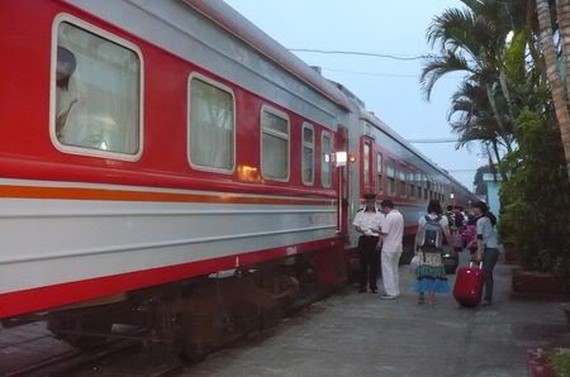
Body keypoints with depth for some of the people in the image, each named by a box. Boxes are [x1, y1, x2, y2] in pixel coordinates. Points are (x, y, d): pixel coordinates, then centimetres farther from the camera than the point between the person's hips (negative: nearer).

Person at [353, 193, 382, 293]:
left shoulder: (379, 213, 2)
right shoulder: (360, 212, 4)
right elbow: (356, 226, 5)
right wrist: (362, 230, -15)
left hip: (375, 239, -1)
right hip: (363, 239, 1)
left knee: (374, 263, 4)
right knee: (363, 263, 4)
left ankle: (373, 286, 13)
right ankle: (362, 286, 12)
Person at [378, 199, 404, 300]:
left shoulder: (389, 217, -18)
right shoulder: (400, 215, 9)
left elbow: (384, 232, -21)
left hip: (388, 248, -9)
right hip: (398, 247, 9)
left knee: (388, 270, -1)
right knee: (394, 269, 17)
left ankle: (390, 292, 1)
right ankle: (396, 291, 22)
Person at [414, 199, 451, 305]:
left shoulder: (423, 218, 0)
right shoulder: (443, 219, -5)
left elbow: (418, 234, -1)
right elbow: (447, 235, -7)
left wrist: (416, 247, 7)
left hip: (423, 249, 2)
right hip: (435, 251, -2)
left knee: (423, 271, 9)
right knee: (434, 271, 5)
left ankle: (421, 296, 14)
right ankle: (431, 296, 6)